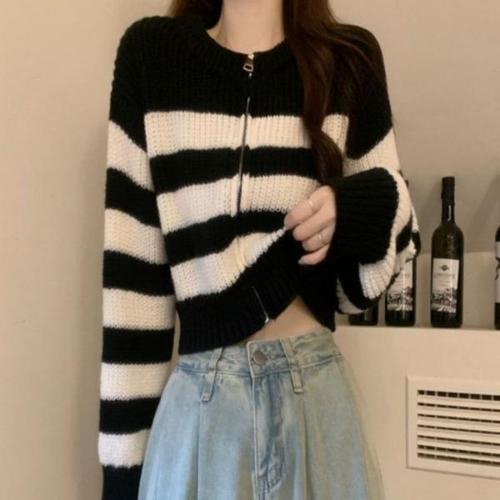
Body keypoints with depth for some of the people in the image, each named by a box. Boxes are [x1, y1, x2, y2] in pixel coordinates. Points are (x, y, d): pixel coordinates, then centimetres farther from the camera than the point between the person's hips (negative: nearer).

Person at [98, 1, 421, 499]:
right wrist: (123, 457, -3)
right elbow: (130, 267, -4)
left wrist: (357, 211, -13)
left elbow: (394, 222, 11)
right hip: (200, 401, -1)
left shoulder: (350, 59, 3)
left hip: (318, 391, 1)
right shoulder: (149, 52, -1)